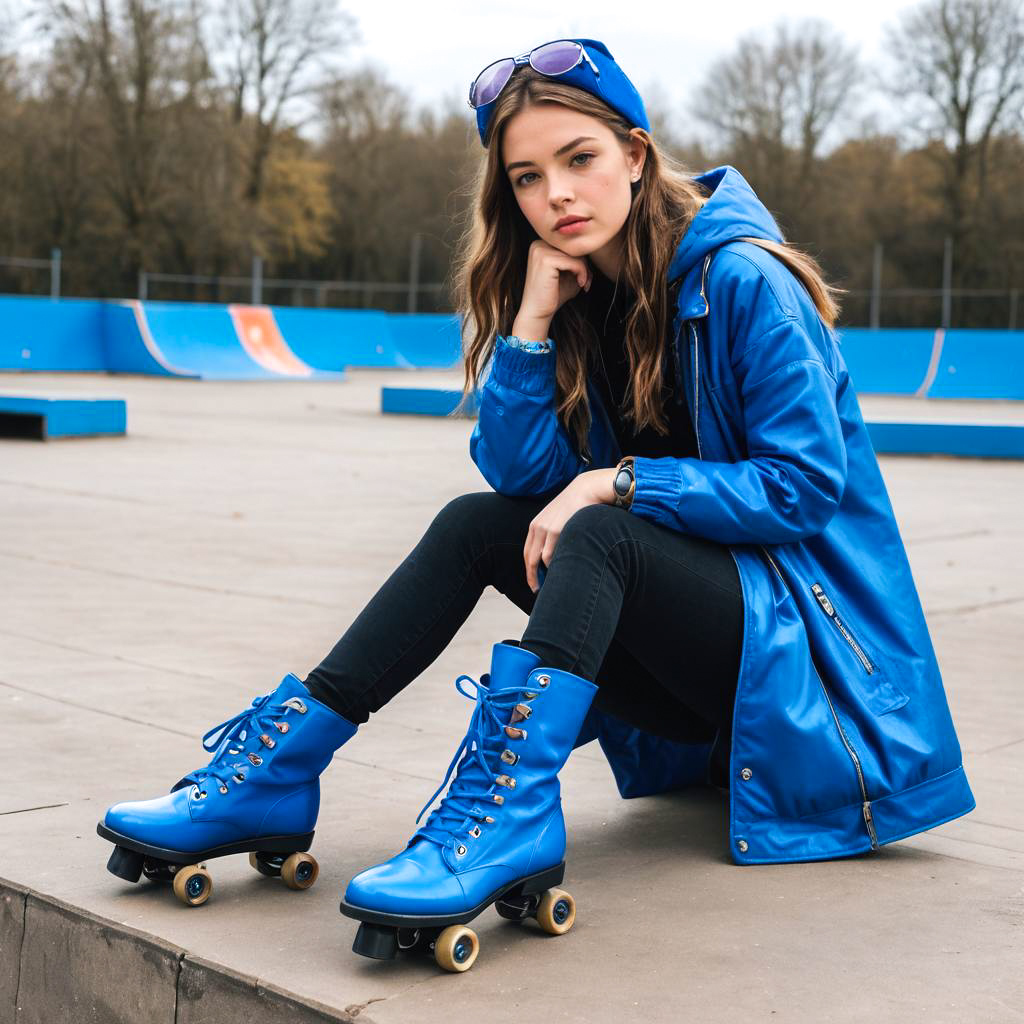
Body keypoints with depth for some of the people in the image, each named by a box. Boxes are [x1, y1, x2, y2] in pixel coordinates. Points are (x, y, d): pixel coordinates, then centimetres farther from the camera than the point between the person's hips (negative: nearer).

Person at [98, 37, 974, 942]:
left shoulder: (744, 282, -15)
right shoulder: (578, 292, 5)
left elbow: (808, 485, -18)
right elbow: (520, 476, -4)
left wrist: (623, 483, -23)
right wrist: (532, 318, -14)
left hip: (802, 629, -6)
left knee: (597, 532, -30)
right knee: (478, 525, -12)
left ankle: (508, 804, -47)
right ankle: (278, 767, -17)